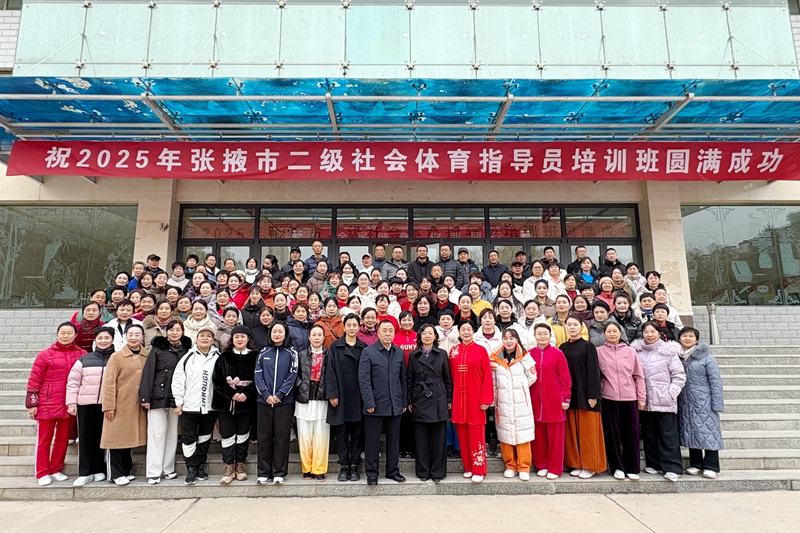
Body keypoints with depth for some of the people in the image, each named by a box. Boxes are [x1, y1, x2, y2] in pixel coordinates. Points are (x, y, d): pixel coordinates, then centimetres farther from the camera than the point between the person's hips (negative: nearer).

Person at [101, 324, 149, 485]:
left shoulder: (148, 355, 6)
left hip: (139, 406, 4)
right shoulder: (116, 356, -5)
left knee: (130, 437, 12)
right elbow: (108, 383, -8)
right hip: (120, 405, -3)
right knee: (117, 438, 3)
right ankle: (116, 474, 14)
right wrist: (109, 405, -12)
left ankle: (126, 471, 24)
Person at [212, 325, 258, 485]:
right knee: (227, 435, 3)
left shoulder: (255, 357, 0)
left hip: (247, 402, 0)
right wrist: (231, 394, -12)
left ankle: (240, 465, 22)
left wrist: (246, 394, -15)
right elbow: (217, 380, -2)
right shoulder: (224, 357, 3)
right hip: (226, 402, 1)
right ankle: (229, 467, 14)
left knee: (243, 434, 9)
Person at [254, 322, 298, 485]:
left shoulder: (291, 353, 3)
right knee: (264, 437, 6)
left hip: (284, 401, -2)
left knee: (282, 438, 2)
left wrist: (279, 395, -13)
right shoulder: (264, 352, 9)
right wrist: (266, 394, -10)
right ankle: (263, 473, 15)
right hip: (264, 401, 2)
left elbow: (292, 375, -4)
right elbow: (258, 375, 3)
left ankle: (279, 473, 11)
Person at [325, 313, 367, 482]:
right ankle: (344, 466, 15)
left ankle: (354, 466, 16)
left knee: (357, 432, 6)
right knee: (341, 433, 5)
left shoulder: (364, 348, 7)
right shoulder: (335, 346, 3)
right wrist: (332, 394, -9)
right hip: (341, 396, -1)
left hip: (358, 397, 1)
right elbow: (330, 371, -2)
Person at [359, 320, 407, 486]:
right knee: (372, 441, 6)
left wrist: (404, 401, 7)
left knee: (394, 440, 13)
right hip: (375, 405, -4)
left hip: (395, 405, 4)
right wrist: (369, 402, -14)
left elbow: (403, 378, 11)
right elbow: (363, 379, -10)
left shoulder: (399, 353, 8)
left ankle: (392, 470, 27)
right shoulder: (368, 352, -6)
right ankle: (371, 472, 19)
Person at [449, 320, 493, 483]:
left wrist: (486, 399, -10)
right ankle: (468, 467, 21)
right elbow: (451, 375, 8)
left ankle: (478, 470, 10)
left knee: (476, 434, 0)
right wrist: (451, 398, 4)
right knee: (462, 434, 9)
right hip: (459, 398, 3)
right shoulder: (453, 351, 7)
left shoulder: (481, 350, -3)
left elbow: (487, 376, -5)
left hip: (475, 397, -3)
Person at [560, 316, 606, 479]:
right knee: (572, 432, 8)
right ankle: (577, 464, 18)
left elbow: (593, 372, -8)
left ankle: (589, 466, 12)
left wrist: (593, 395, -14)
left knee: (587, 431, 1)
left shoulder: (588, 346, -3)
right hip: (569, 395, 5)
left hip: (585, 394, -4)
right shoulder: (562, 347, 10)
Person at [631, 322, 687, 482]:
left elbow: (679, 376, -3)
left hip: (664, 401, -3)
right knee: (649, 433, 11)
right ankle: (653, 463, 22)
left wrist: (671, 393, -10)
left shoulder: (669, 351, -2)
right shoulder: (637, 351, 7)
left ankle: (672, 467, 5)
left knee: (668, 434, -2)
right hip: (644, 401, 4)